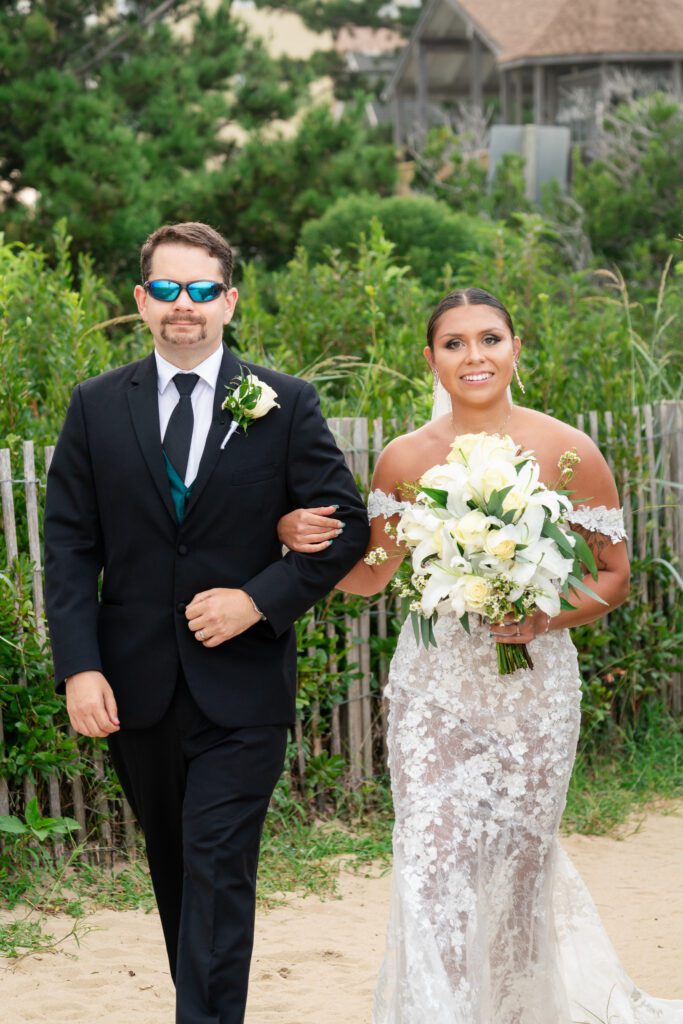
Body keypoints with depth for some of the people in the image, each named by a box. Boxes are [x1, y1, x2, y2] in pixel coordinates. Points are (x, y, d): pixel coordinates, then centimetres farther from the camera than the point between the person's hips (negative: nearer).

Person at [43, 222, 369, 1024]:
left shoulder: (285, 404, -1)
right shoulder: (97, 407, 3)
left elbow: (345, 526, -1)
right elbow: (69, 545, 1)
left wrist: (259, 600, -13)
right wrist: (78, 667, -9)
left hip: (240, 681, -3)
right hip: (136, 684, 3)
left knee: (218, 870, -8)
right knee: (173, 868, 15)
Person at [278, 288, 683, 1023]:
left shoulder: (568, 453, -6)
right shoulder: (404, 459, 0)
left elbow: (614, 577, 1)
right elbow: (369, 575, 10)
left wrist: (548, 617, -18)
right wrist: (303, 540, -10)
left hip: (533, 683, -1)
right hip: (432, 685, 1)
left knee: (519, 865, 11)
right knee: (430, 870, -8)